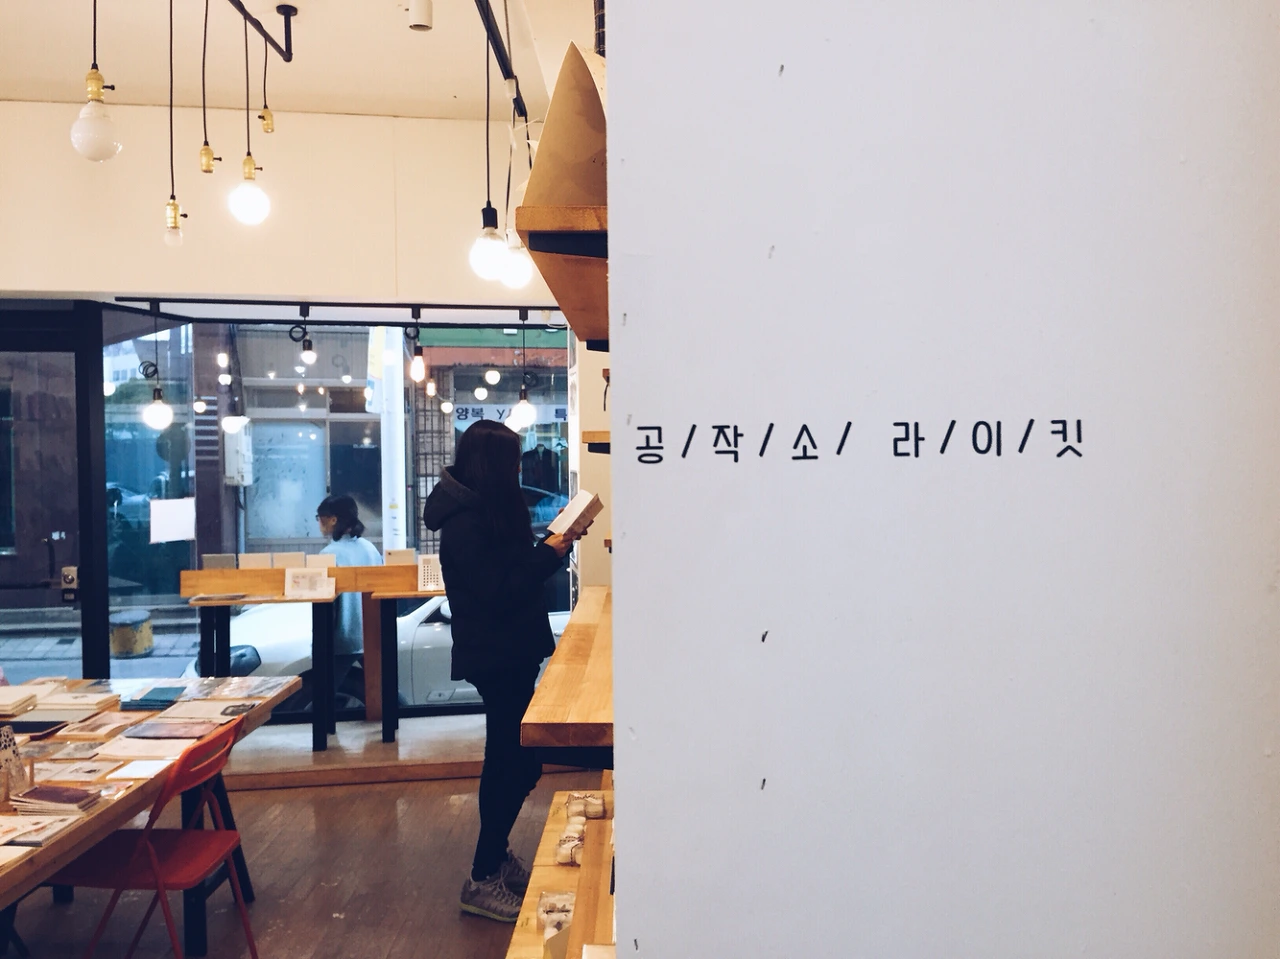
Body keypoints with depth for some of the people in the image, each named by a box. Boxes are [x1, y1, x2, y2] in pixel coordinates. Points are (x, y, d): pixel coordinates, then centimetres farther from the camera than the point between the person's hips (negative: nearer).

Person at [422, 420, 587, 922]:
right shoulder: (465, 521, -19)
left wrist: (551, 540, 3)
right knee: (516, 763, -6)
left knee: (509, 759, 18)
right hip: (495, 657, -10)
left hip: (509, 652, 10)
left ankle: (496, 857, 32)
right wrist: (549, 553, -15)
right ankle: (484, 879, 6)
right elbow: (499, 590, -22)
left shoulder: (487, 509, 11)